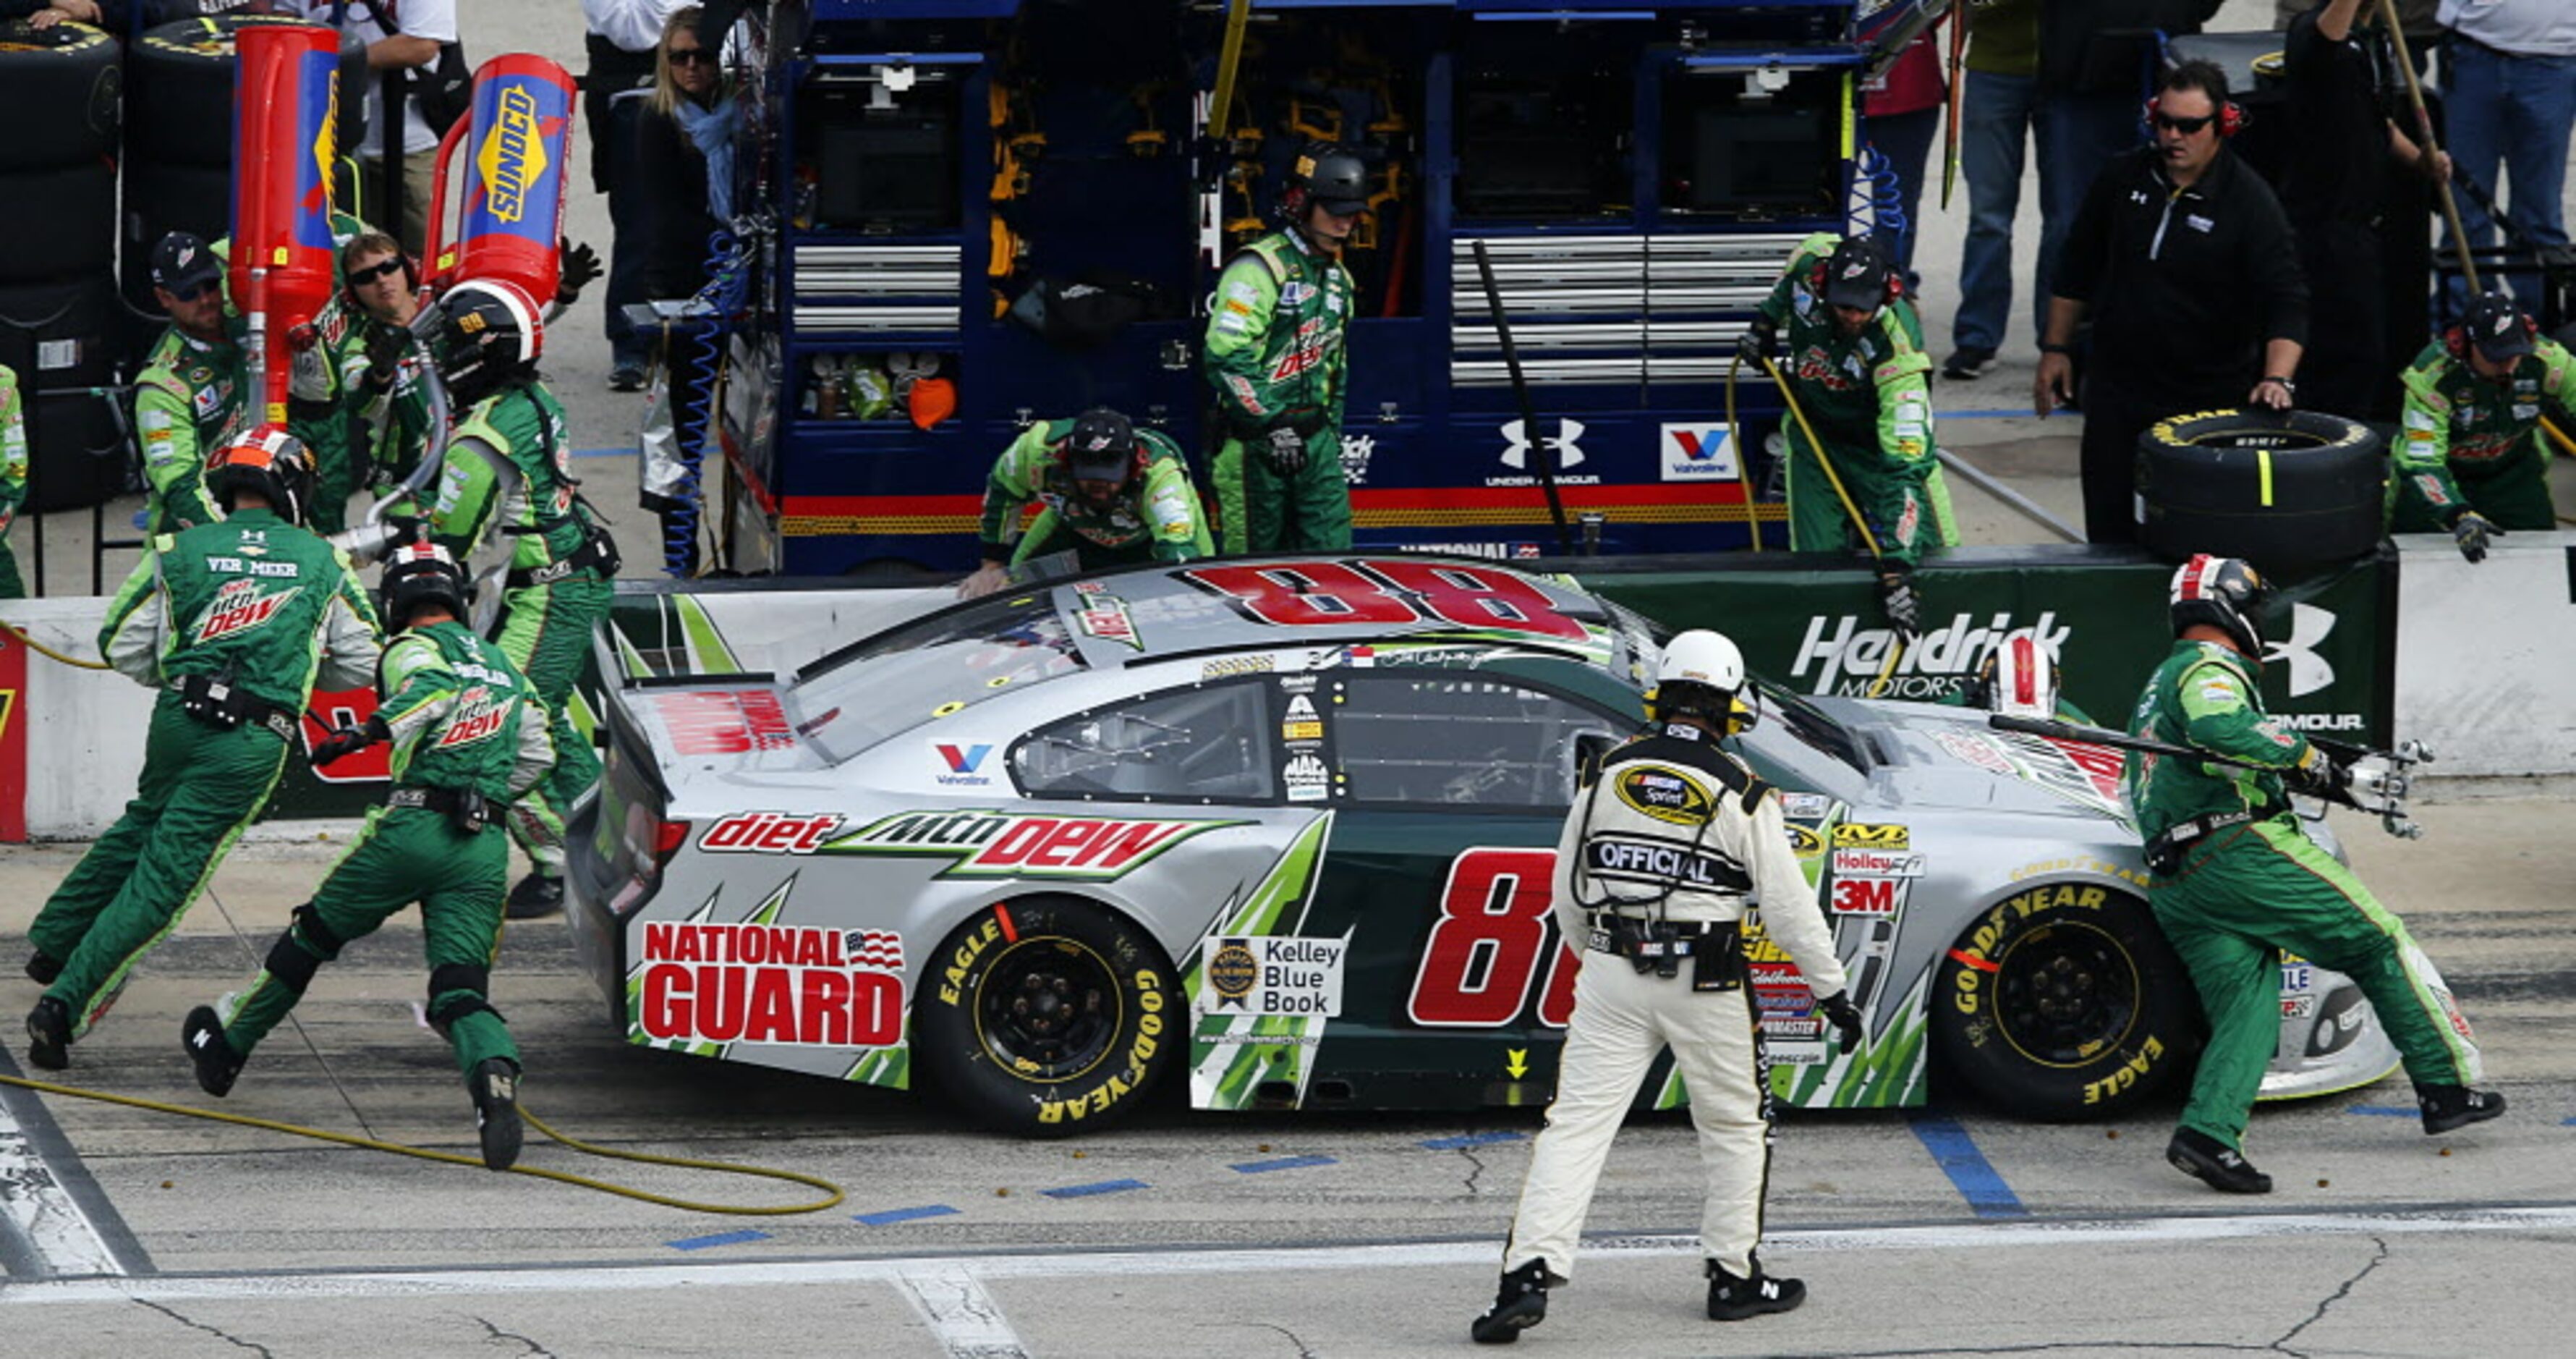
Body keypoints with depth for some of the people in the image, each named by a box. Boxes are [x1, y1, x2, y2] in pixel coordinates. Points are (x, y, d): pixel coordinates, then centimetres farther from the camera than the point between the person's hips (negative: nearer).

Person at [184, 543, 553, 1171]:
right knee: (460, 990, -2)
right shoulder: (504, 664, 23)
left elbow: (436, 686, -20)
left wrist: (375, 729, -30)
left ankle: (225, 1044, 33)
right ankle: (495, 1076, -34)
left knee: (312, 937, 17)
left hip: (413, 830, -4)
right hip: (485, 849, 4)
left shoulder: (413, 648, 3)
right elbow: (537, 754, 27)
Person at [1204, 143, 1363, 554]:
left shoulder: (1338, 277, 17)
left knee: (1332, 551, 1)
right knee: (1255, 563, -3)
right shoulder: (1260, 269, -12)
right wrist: (1271, 424, -21)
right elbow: (1226, 356, -20)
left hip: (1315, 441, 8)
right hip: (1256, 442, -8)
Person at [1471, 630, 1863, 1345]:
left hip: (1612, 977, 2)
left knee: (1577, 1124, -1)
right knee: (1736, 1127, 16)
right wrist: (1831, 989, 4)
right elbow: (1789, 904, -5)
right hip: (1705, 988, -2)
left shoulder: (1607, 776, 3)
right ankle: (1735, 1277, 22)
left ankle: (1529, 1273, -13)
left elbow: (1568, 892, 10)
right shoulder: (1738, 793, -7)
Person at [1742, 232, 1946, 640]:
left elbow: (1903, 466, -40)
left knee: (1932, 554, -9)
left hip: (1879, 444, -3)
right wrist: (1767, 319, 8)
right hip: (1815, 434, 3)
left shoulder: (1897, 345, -36)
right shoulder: (1812, 264, -25)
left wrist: (1897, 563, -46)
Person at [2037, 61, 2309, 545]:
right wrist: (2056, 349, 14)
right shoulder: (2122, 179, 4)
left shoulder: (2249, 202, -11)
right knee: (2109, 533, 5)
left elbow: (2287, 301, -17)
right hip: (2118, 392, 4)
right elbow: (2077, 269, 17)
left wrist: (2277, 378, -32)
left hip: (2210, 401, -4)